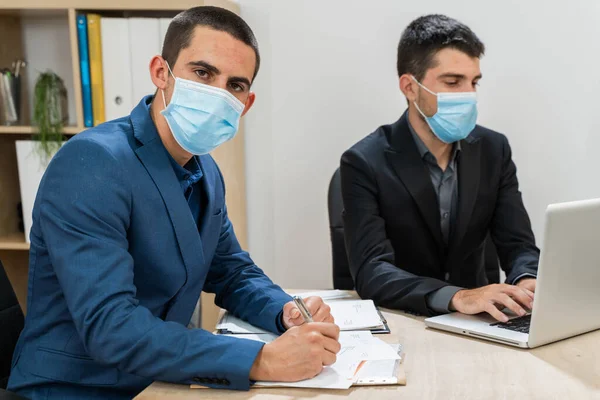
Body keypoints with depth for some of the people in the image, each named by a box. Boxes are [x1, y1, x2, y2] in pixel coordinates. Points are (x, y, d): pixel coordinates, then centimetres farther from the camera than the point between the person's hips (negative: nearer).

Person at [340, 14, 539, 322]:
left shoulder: (494, 150, 0)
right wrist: (456, 296, -38)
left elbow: (518, 245, -3)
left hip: (475, 320, 4)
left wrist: (528, 282, -26)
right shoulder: (365, 163, -15)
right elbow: (370, 271, -23)